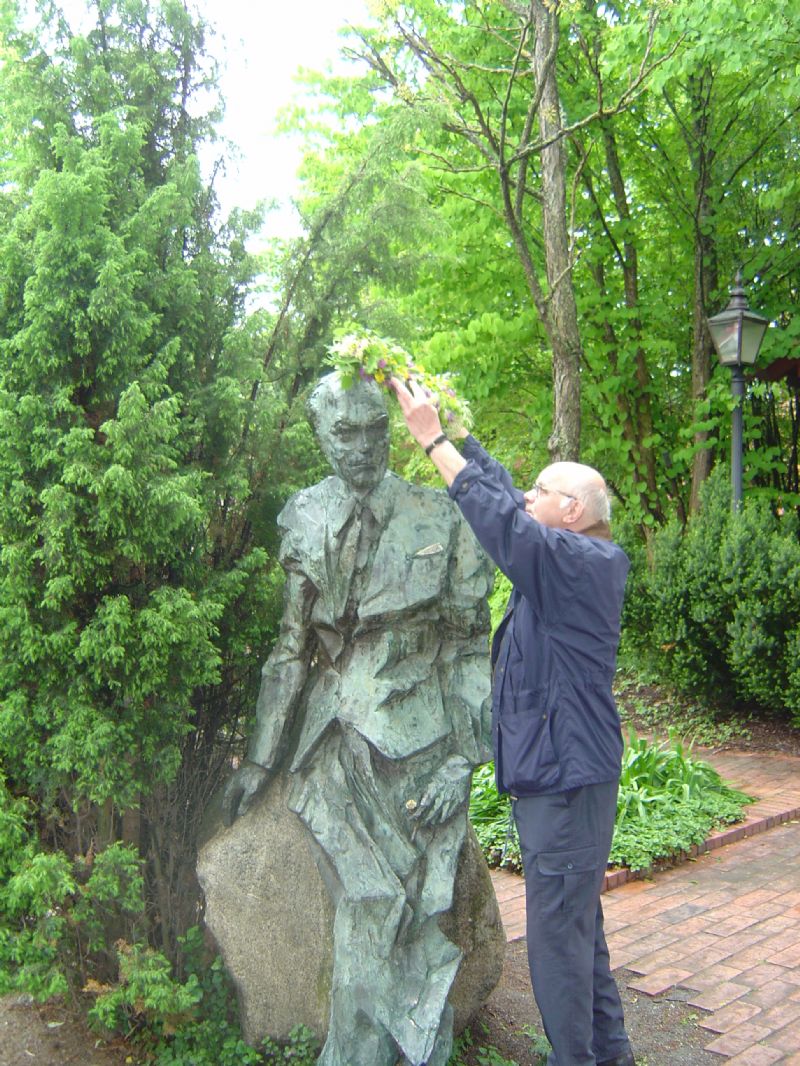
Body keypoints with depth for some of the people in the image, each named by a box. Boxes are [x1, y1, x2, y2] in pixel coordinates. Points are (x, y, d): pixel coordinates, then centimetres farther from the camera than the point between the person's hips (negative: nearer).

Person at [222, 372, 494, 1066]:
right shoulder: (305, 522, 6)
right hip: (339, 746, 2)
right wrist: (261, 760, 12)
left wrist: (464, 757, -8)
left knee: (417, 908, 5)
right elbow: (293, 646, 12)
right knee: (368, 910, 4)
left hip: (418, 743, -2)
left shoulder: (439, 519, -3)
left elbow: (470, 646, -1)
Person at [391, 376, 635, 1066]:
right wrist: (453, 430, 9)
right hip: (552, 771, 10)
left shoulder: (584, 563, -17)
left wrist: (434, 438, -19)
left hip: (567, 775, -10)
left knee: (559, 931, 0)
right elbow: (503, 493, 12)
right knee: (579, 923, 21)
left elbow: (500, 518, -26)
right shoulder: (570, 562, 9)